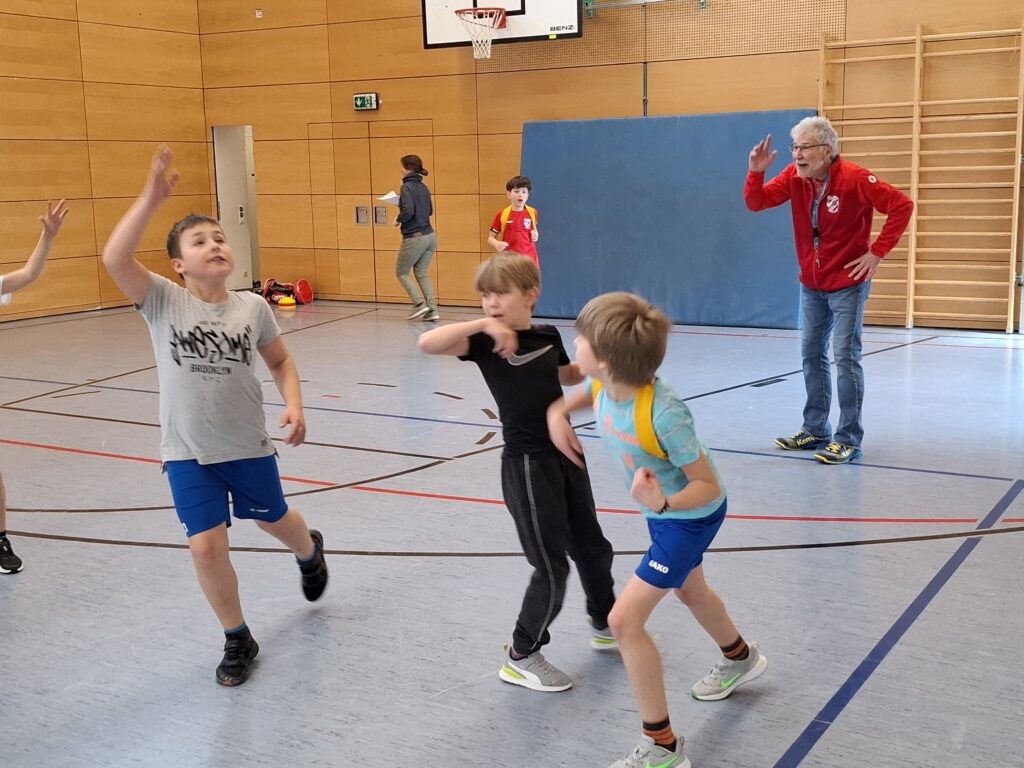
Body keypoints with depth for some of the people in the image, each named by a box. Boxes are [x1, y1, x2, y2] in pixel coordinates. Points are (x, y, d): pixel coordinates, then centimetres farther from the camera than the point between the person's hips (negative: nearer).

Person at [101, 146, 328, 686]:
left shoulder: (252, 307, -8)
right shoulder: (162, 302, -13)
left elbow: (281, 362, 5)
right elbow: (114, 259, -29)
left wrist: (294, 406, -11)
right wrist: (151, 199, -35)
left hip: (248, 445, 1)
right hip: (188, 452, -1)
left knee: (274, 521, 22)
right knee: (206, 547, -7)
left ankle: (310, 551, 61)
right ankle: (238, 641, 18)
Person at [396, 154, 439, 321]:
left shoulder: (407, 187, -13)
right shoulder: (423, 187, 11)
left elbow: (408, 211, -24)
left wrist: (399, 219, -5)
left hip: (414, 238, -7)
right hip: (430, 236, 7)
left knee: (401, 272, 10)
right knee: (422, 273, 15)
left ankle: (420, 304, -3)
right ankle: (432, 309, 6)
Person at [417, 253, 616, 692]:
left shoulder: (547, 336, 3)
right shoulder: (485, 341, -13)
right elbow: (427, 343, -30)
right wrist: (483, 325, -34)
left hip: (565, 454, 6)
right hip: (527, 465, -6)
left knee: (592, 548, 21)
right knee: (551, 568, -2)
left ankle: (605, 625, 45)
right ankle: (520, 658, 17)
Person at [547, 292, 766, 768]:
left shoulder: (663, 413, -40)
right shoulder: (602, 385, -20)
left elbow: (708, 486, -30)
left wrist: (663, 503, -48)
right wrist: (558, 412, -11)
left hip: (691, 515, -9)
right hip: (664, 508, 9)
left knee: (625, 619, -12)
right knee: (688, 590, 32)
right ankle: (741, 659, 64)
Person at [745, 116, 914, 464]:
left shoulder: (854, 179, -19)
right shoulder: (794, 177, -2)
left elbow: (902, 205, -19)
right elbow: (756, 202, -1)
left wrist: (877, 252, -18)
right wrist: (756, 172, -19)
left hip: (847, 283, -6)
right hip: (811, 284, 6)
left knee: (846, 357, -6)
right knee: (812, 354, 11)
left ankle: (848, 439, 1)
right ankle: (815, 431, 23)